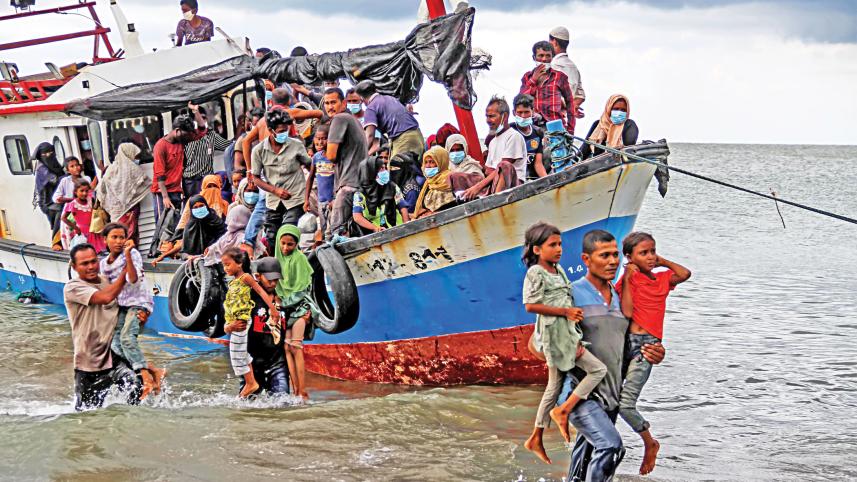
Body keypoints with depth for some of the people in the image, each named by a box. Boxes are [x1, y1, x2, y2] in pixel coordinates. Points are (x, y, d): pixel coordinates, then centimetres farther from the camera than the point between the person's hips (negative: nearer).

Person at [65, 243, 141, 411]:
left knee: (136, 386, -21)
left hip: (115, 357, 3)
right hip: (89, 364, -3)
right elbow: (106, 297, -24)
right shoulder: (72, 288, -10)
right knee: (87, 413, 6)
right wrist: (124, 273, -12)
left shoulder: (108, 280, 8)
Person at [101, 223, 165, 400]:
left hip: (138, 302, -6)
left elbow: (133, 280, -21)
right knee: (115, 344, -14)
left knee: (127, 337, -28)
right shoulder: (104, 264, 12)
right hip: (120, 306, 6)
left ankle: (146, 378, -33)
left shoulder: (132, 254, -6)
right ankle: (153, 370, -13)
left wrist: (127, 254, -25)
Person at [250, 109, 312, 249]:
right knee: (272, 241, 8)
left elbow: (309, 165, 6)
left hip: (295, 200, -3)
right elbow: (256, 178, 4)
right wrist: (275, 190, -11)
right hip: (273, 201, 3)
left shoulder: (296, 145, -4)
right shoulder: (259, 151, -2)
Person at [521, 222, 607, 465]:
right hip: (555, 334, -9)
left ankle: (536, 440, 21)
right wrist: (566, 312, -19)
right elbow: (531, 306, -18)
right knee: (598, 369, -11)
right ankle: (563, 411, -4)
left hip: (566, 334, 9)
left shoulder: (559, 270, 13)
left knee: (554, 387, 14)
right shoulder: (536, 272, -11)